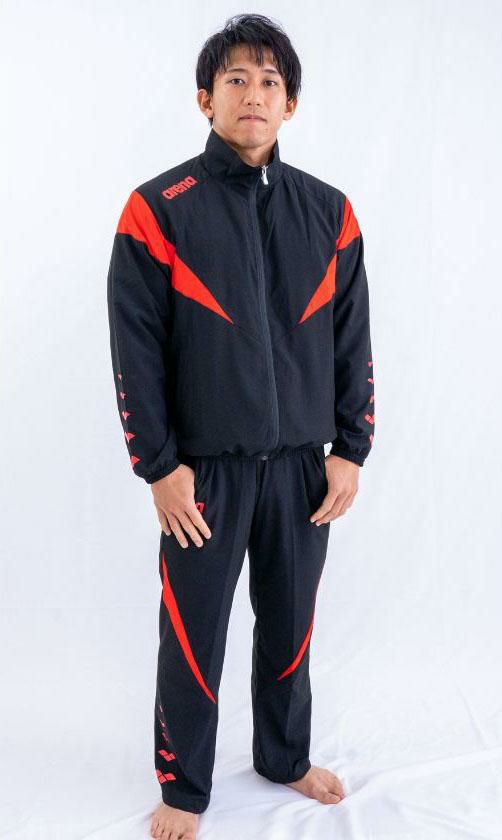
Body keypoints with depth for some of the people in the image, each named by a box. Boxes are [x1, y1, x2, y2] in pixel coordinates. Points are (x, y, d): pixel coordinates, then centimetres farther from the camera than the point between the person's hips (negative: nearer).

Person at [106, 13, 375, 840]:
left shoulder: (329, 211, 4)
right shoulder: (159, 209, -6)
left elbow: (352, 340, 6)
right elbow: (136, 347, -7)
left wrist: (350, 451, 2)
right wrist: (160, 465, -10)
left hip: (303, 464, 3)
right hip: (205, 469, -3)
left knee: (290, 624, 16)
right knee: (194, 633, 8)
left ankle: (286, 757, 39)